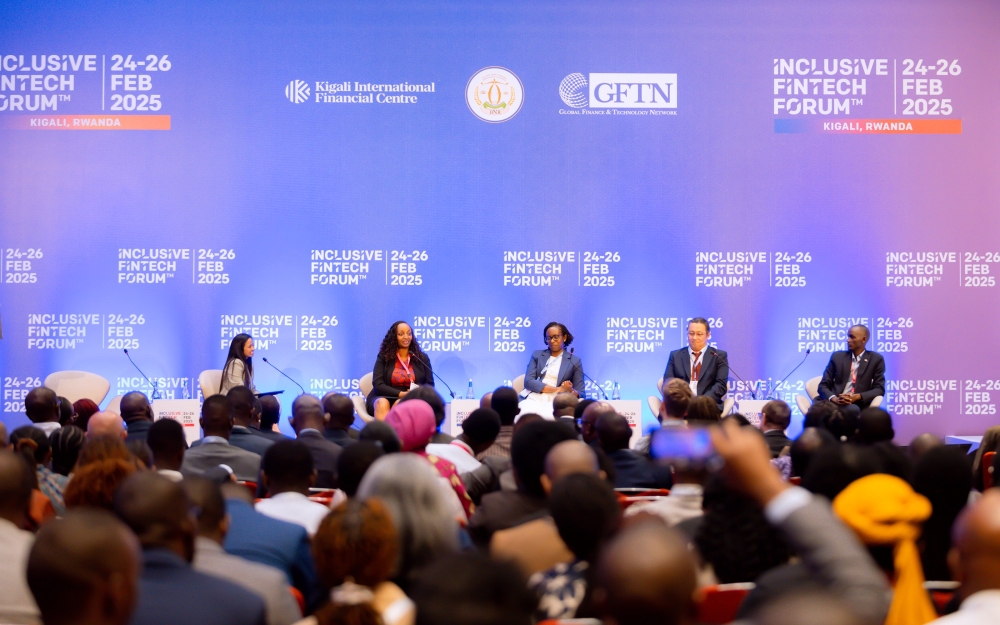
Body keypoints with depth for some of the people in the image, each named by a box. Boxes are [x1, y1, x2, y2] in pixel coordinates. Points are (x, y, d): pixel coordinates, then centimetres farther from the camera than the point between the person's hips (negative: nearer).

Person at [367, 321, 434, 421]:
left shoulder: (422, 358, 11)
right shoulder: (384, 357, 7)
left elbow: (430, 385, 10)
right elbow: (377, 384, -3)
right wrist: (400, 394, -17)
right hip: (383, 398, 0)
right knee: (382, 403, -37)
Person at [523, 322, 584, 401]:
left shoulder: (575, 361, 9)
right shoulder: (537, 355, 14)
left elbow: (580, 394, 7)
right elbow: (528, 381, 1)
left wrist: (570, 391, -18)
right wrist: (558, 389, -10)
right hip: (531, 398, 0)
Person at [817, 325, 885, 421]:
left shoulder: (876, 359, 9)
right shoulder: (837, 356, 14)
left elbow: (879, 389, 5)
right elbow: (823, 385, 11)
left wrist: (857, 397, -14)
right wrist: (833, 398, -13)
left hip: (857, 406, 0)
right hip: (835, 404, 0)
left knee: (853, 410, -38)